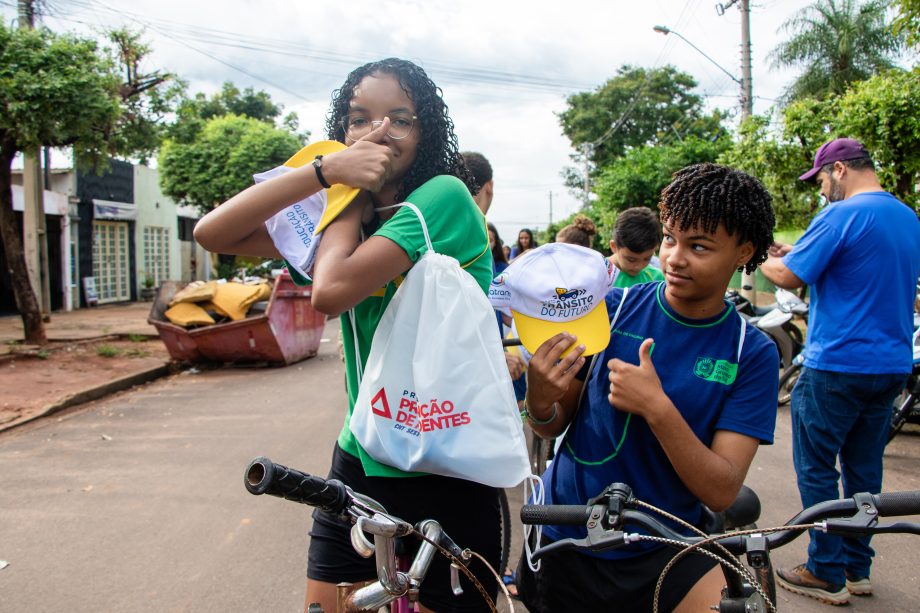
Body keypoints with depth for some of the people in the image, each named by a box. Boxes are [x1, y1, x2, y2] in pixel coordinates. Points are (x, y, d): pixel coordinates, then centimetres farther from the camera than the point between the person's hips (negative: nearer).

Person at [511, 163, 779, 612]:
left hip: (664, 553, 0)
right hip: (565, 541, 1)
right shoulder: (613, 306, -7)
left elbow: (722, 492, -14)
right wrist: (539, 396, -25)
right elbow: (553, 426, -2)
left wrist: (656, 408, -27)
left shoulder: (752, 354, -8)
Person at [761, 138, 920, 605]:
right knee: (864, 469, 15)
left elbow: (789, 277, -16)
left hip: (837, 366, -8)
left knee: (816, 469, 3)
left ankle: (827, 574, 10)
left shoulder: (842, 215, -15)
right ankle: (857, 567, 25)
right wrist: (793, 253, 18)